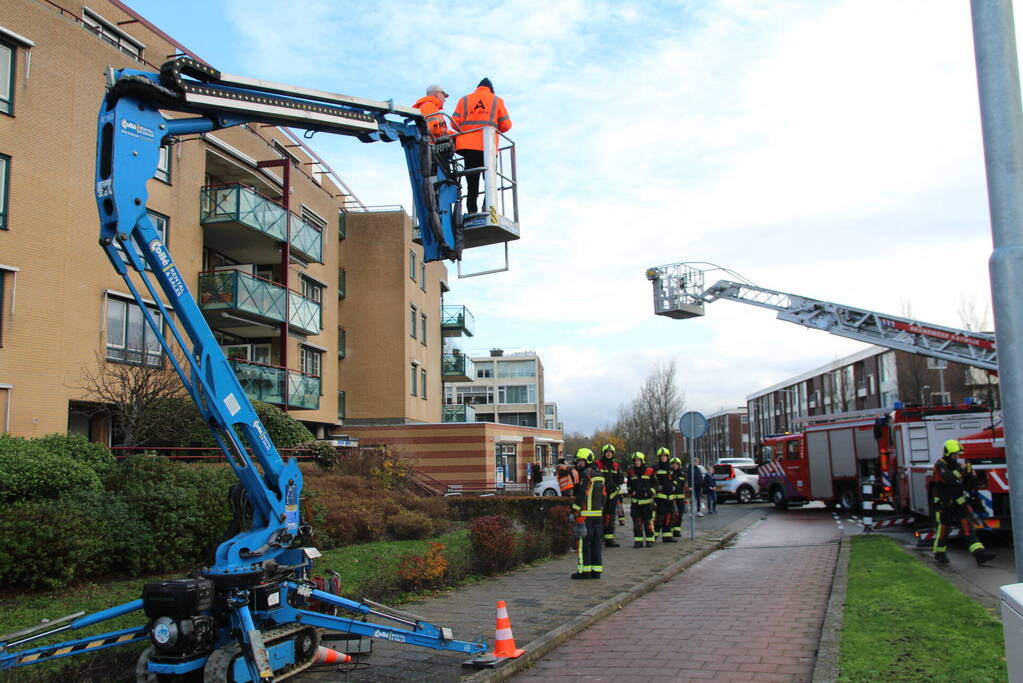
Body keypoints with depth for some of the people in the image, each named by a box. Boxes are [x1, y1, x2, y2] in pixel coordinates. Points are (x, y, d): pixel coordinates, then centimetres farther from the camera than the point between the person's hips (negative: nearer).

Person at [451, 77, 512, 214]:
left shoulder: (464, 100, 16)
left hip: (467, 146, 2)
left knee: (472, 183, 4)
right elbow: (506, 125, 7)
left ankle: (472, 213, -7)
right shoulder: (496, 100, 11)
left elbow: (455, 123, 7)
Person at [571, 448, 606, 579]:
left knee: (583, 541, -4)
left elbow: (582, 495, -17)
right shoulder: (599, 474, 16)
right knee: (595, 542, 10)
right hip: (598, 513, 9)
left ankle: (584, 570, -3)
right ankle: (596, 570, 12)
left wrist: (574, 510, -13)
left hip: (586, 514, -9)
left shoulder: (586, 474, -12)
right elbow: (603, 495, 19)